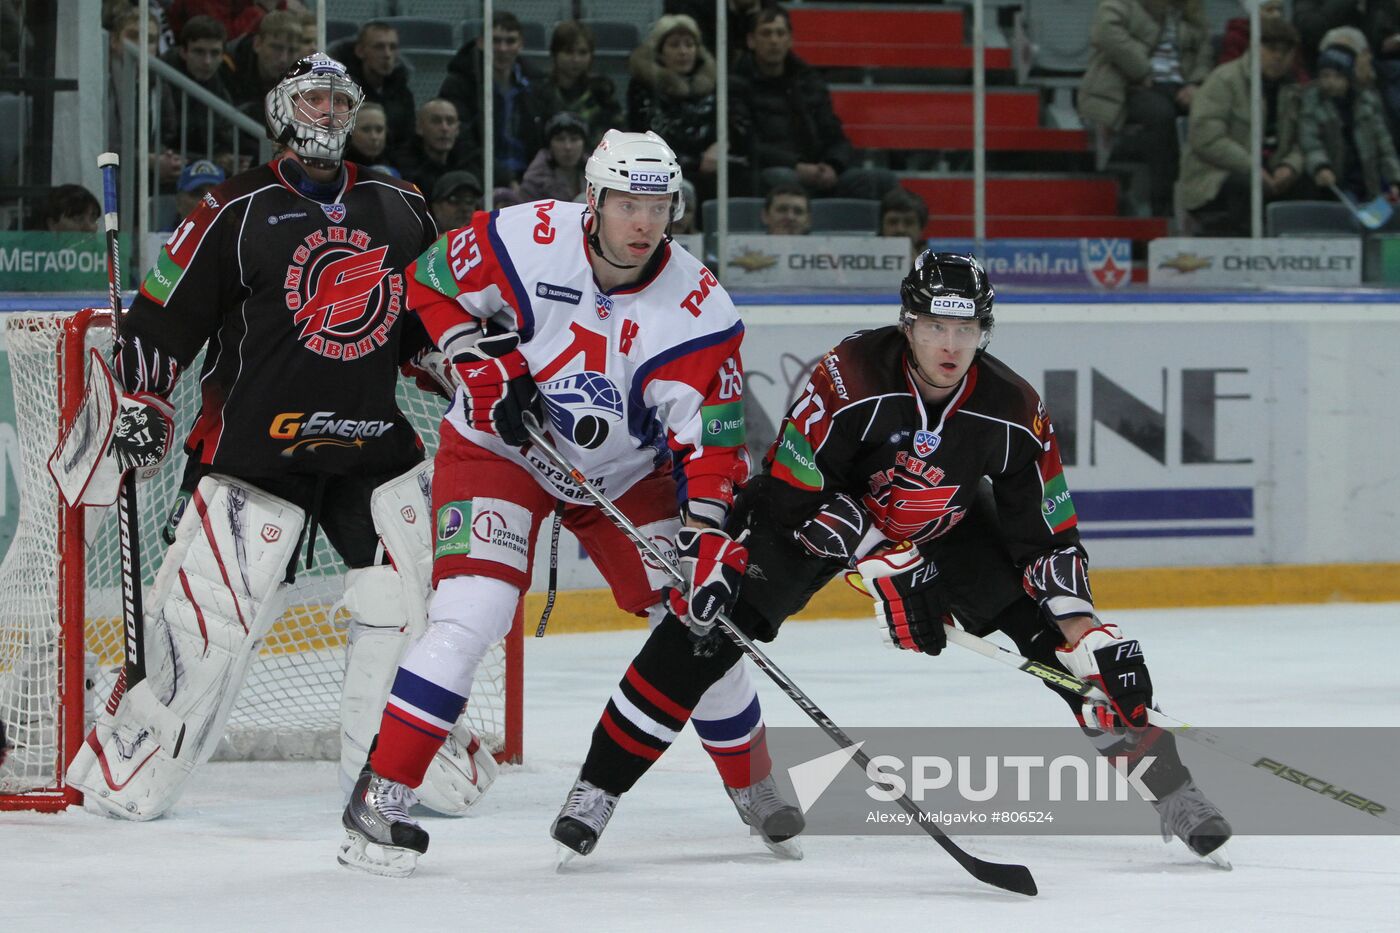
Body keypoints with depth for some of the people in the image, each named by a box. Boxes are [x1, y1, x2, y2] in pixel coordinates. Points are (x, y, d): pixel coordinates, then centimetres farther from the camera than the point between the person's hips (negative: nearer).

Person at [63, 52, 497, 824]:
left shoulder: (399, 212, 12)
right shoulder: (235, 213, -3)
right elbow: (160, 316, -2)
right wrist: (140, 408, -10)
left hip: (373, 440, 5)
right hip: (253, 438, -5)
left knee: (412, 591, -1)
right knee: (211, 612, -11)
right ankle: (125, 770, 0)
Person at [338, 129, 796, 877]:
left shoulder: (698, 310, -19)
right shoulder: (528, 240, -22)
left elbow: (712, 445, -19)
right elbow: (428, 283, -5)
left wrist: (714, 547, -31)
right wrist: (486, 364, -18)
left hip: (626, 470, 3)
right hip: (501, 446, -3)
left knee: (701, 624, 1)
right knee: (470, 614, -22)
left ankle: (754, 785, 26)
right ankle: (381, 796, -16)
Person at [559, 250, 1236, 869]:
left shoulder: (1013, 411, -22)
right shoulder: (850, 377, -33)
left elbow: (1049, 534, -15)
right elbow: (794, 487, -27)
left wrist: (1090, 635, -25)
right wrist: (881, 563, -31)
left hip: (946, 525, 3)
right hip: (824, 512, -3)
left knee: (1055, 626, -11)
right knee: (709, 624, -18)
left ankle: (1167, 786, -2)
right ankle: (598, 787, -10)